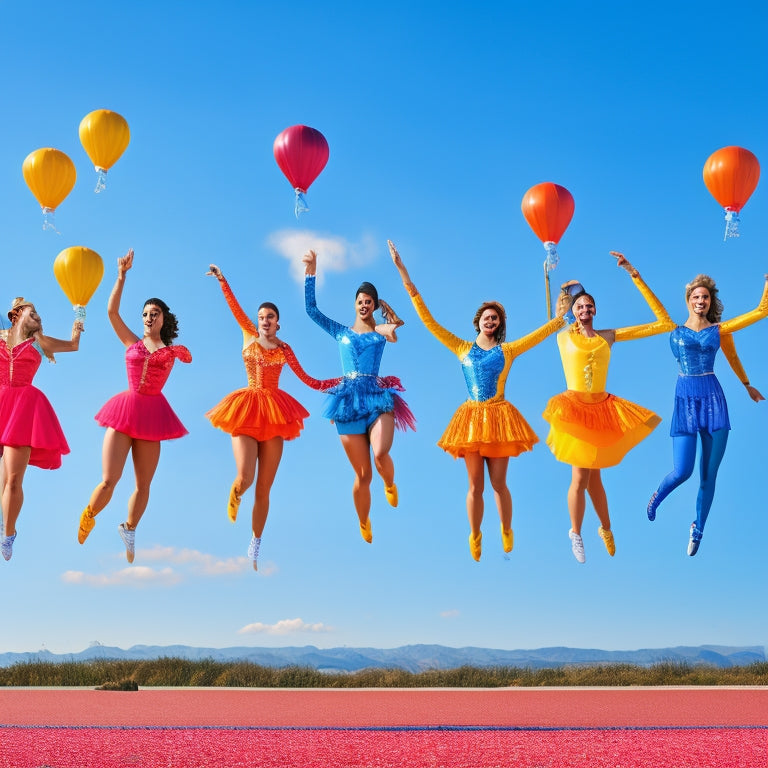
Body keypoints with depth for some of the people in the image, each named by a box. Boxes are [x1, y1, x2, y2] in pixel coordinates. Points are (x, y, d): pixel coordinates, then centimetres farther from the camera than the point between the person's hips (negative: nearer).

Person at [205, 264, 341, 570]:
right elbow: (235, 307, -1)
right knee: (245, 479, -17)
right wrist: (222, 281, -10)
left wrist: (344, 380, 7)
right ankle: (235, 496, 24)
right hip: (247, 410, -1)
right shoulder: (249, 336, 8)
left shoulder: (284, 349, 10)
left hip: (274, 413, 2)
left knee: (264, 488, 3)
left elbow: (309, 381, 12)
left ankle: (255, 546, 17)